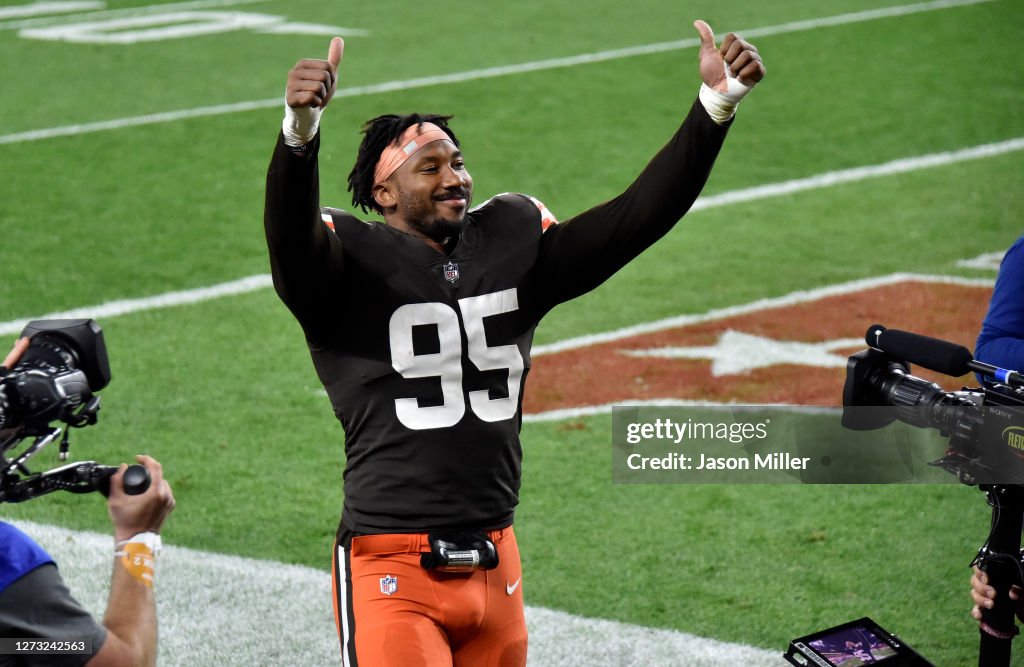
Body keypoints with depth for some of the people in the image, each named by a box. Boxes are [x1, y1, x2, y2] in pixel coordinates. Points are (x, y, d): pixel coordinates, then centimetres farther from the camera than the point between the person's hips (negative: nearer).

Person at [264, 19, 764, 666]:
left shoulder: (515, 243, 12)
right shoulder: (353, 258, -5)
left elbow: (634, 219, 6)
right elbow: (291, 235, -26)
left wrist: (716, 106, -4)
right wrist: (300, 128, -46)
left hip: (496, 565, 6)